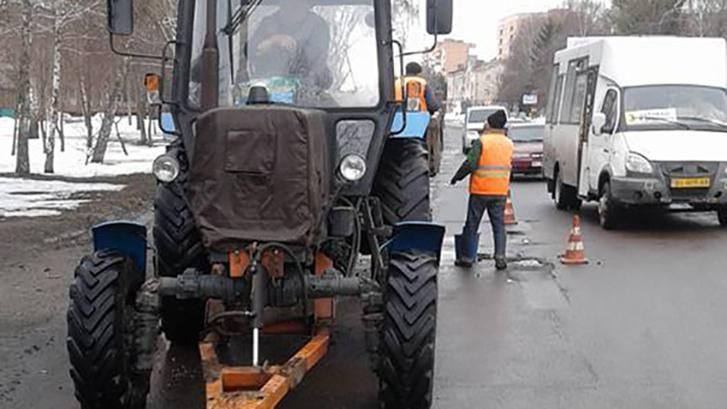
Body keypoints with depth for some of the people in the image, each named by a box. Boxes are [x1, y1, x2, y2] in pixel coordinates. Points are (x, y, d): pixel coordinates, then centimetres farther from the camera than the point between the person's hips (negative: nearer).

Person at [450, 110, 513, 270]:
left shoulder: (481, 141, -11)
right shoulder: (509, 143, 7)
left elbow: (470, 164, -15)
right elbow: (509, 165, 15)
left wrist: (457, 177, -4)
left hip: (480, 190, -4)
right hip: (500, 191, 4)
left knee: (472, 224, 6)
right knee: (499, 224, 9)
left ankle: (467, 257, 11)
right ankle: (500, 258, 2)